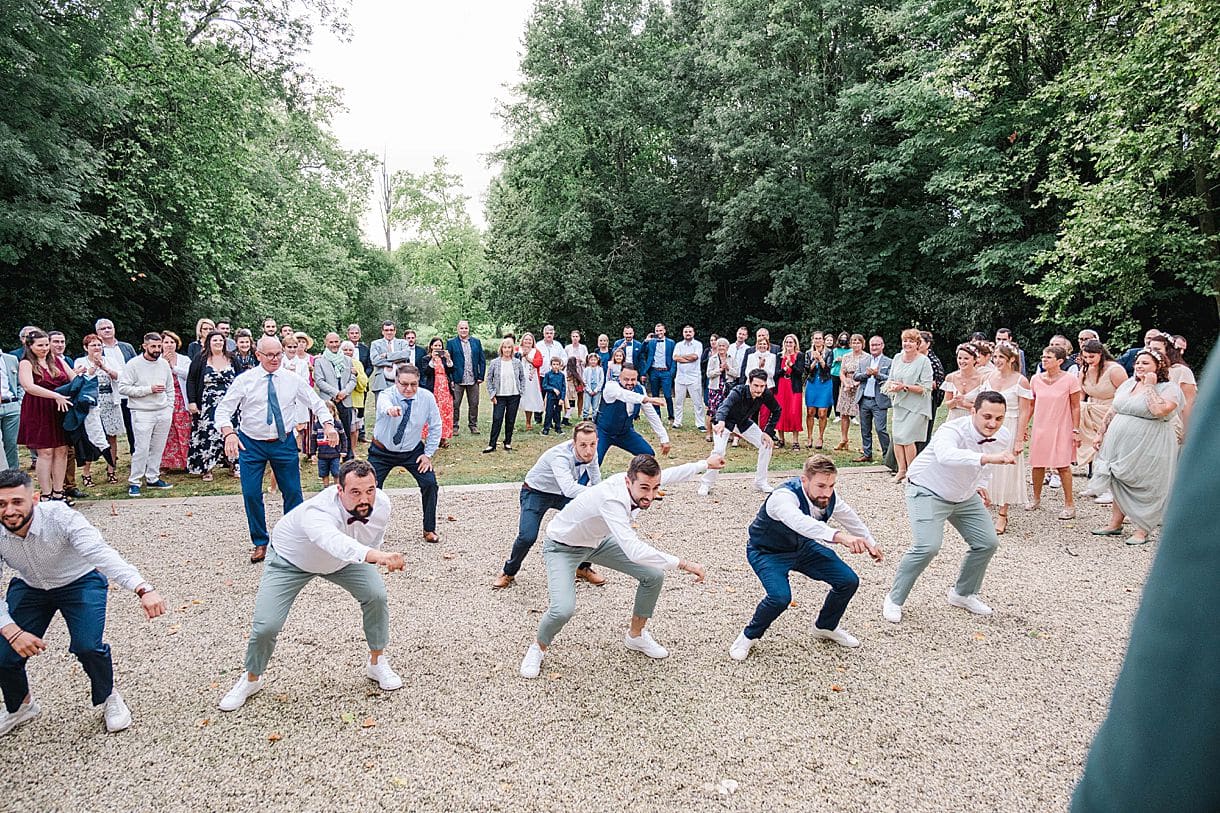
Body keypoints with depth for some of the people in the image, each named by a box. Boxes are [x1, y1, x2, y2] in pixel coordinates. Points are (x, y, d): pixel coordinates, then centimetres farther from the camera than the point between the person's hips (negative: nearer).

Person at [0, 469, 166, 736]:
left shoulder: (60, 517, -33)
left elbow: (101, 553, -48)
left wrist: (143, 589, -63)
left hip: (80, 581, -4)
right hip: (29, 588, 4)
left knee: (87, 646, -24)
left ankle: (108, 698, 8)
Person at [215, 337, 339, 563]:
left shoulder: (293, 380, -1)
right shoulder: (245, 380, -6)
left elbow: (316, 403, 4)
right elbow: (223, 409, -8)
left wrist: (329, 425, -14)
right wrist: (229, 434, -26)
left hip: (284, 443, 1)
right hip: (251, 444, -1)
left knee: (293, 492, 5)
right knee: (251, 494, -1)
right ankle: (260, 543, 17)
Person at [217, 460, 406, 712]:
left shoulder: (381, 504, -27)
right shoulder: (317, 512, -46)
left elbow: (373, 540, -3)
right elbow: (333, 541, -70)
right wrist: (373, 555, -87)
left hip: (345, 556, 4)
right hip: (290, 558, -4)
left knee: (377, 596, -12)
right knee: (266, 625, -12)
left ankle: (377, 663, 12)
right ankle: (251, 679, 21)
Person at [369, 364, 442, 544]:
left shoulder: (427, 397, -16)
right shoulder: (387, 395, -25)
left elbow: (435, 427, -4)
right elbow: (384, 403, -52)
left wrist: (428, 454, -7)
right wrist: (390, 409, -76)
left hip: (413, 451, 2)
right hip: (383, 451, -2)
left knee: (430, 484, -9)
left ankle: (429, 529, 9)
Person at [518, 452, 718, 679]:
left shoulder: (639, 480, -21)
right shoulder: (611, 499, -44)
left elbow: (671, 474, 2)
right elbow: (634, 551, -53)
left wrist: (705, 464, 14)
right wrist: (683, 564, -48)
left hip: (598, 541, 7)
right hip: (562, 547, -7)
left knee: (654, 576, 1)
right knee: (563, 609, -28)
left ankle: (635, 635, 25)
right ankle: (538, 648, 6)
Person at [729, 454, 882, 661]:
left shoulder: (828, 496, -17)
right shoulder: (783, 497, -39)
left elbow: (849, 517, 6)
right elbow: (801, 523, -62)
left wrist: (870, 543, 19)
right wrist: (840, 537, -76)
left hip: (803, 546, 7)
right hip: (767, 552, -6)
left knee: (849, 581, -1)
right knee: (780, 596, -31)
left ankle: (824, 627, 27)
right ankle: (749, 636, 0)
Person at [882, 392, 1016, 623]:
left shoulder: (1003, 438, -10)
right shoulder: (953, 430, -34)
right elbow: (946, 455, -59)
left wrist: (981, 484, 8)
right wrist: (988, 457, -69)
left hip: (965, 496, 8)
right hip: (928, 491, -7)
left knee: (987, 543, 7)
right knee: (928, 546, -22)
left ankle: (963, 594, 32)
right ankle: (894, 599, -4)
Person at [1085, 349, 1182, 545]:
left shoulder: (1168, 388, -8)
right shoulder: (1128, 384, 12)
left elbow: (1160, 410, -28)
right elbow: (1113, 411, 18)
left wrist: (1149, 386, -18)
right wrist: (1102, 433, 17)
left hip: (1147, 448, -7)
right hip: (1119, 444, 7)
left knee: (1144, 488, 0)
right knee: (1119, 483, 12)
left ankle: (1142, 530, 10)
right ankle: (1115, 523, 22)